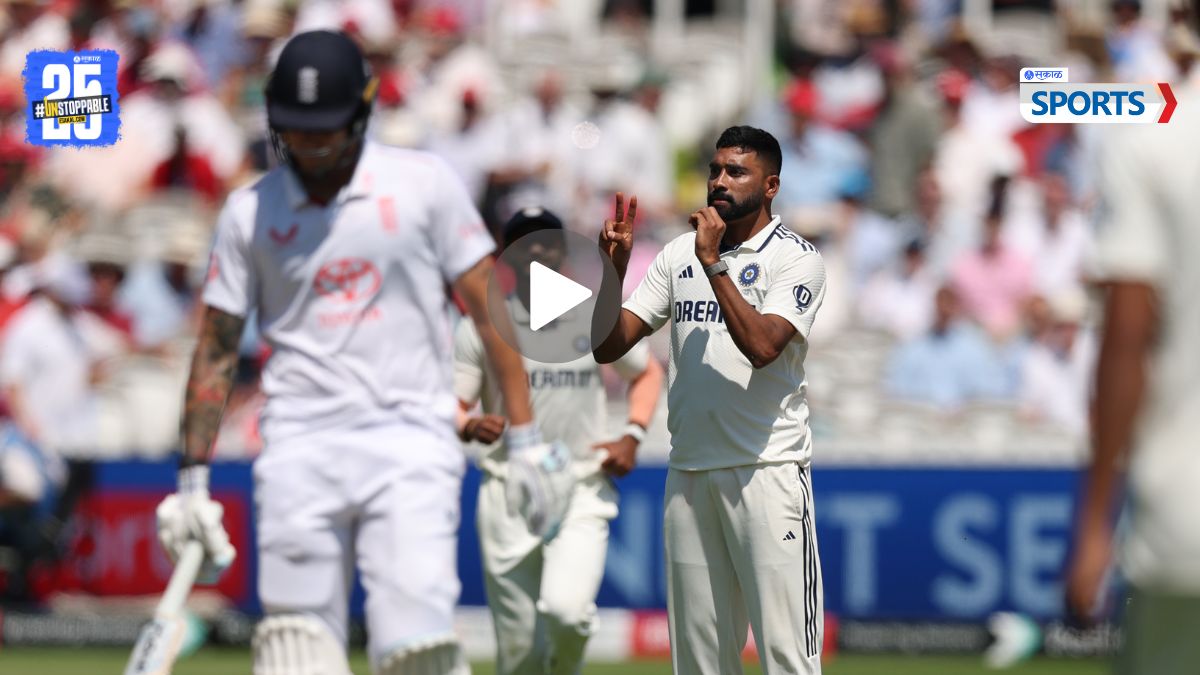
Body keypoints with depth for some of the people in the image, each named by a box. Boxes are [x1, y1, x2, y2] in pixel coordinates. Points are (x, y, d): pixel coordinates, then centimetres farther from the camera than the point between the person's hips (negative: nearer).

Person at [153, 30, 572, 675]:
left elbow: (489, 309, 4)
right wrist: (192, 479, 6)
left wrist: (526, 440, -1)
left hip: (410, 447, -2)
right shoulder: (249, 211, 8)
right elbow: (216, 349, 11)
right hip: (298, 452, 2)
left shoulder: (423, 183, 3)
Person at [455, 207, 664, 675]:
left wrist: (632, 437, 5)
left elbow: (648, 373, 22)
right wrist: (470, 426, -24)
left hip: (583, 493, 0)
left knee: (565, 610, -24)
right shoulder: (481, 328, 2)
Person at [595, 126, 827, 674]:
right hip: (689, 472, 6)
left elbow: (761, 346, -20)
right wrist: (615, 269, -7)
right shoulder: (679, 254, 13)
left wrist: (713, 263, -19)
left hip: (767, 470, -6)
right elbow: (609, 346, 8)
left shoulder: (795, 258, -4)